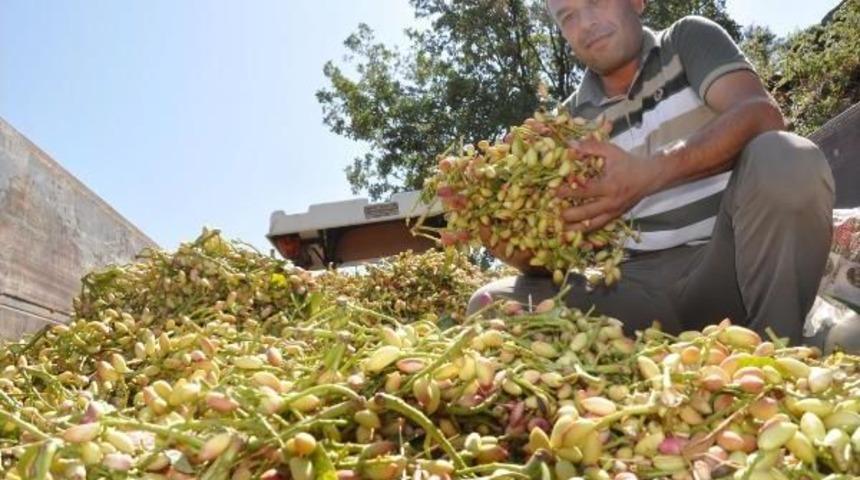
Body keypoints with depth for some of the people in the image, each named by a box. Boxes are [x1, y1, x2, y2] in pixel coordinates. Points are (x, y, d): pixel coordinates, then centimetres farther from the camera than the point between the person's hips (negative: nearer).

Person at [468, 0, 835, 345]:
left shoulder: (690, 39, 4)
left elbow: (761, 116, -15)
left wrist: (649, 174, -31)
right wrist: (527, 252, -19)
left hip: (729, 260, -1)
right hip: (639, 286, 2)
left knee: (784, 159, -30)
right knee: (491, 305, -14)